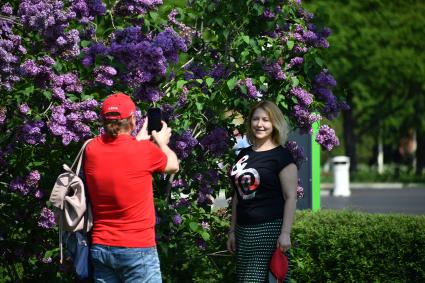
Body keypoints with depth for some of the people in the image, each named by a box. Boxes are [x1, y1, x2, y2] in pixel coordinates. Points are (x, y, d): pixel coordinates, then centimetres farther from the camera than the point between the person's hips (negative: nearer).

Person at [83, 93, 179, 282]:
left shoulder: (91, 149, -1)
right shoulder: (144, 150, -13)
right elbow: (173, 165, 8)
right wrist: (161, 142, 26)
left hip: (100, 247, 5)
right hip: (137, 249, -5)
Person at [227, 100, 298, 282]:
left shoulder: (281, 156, -4)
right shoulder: (244, 154, 15)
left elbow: (290, 197, -8)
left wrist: (285, 233, -16)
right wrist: (232, 230, 17)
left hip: (270, 230, -6)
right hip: (244, 231, 6)